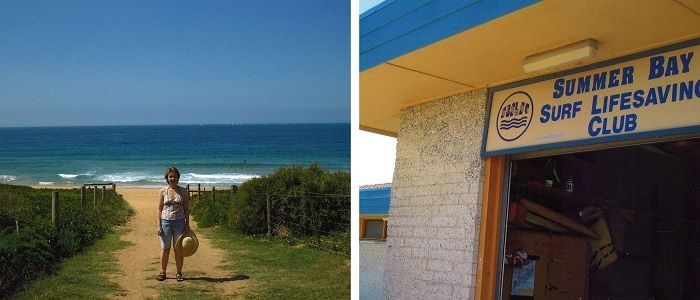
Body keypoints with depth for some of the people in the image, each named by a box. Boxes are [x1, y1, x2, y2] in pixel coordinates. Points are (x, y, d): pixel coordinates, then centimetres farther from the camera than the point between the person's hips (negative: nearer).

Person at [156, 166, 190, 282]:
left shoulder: (183, 191, 3)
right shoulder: (163, 191, 2)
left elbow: (186, 209, 5)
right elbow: (159, 209, 2)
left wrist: (187, 224, 0)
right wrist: (159, 225, -4)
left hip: (179, 222, 0)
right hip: (166, 221, 0)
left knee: (179, 249, 4)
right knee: (165, 249, 5)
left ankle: (179, 273, 14)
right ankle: (162, 272, 18)